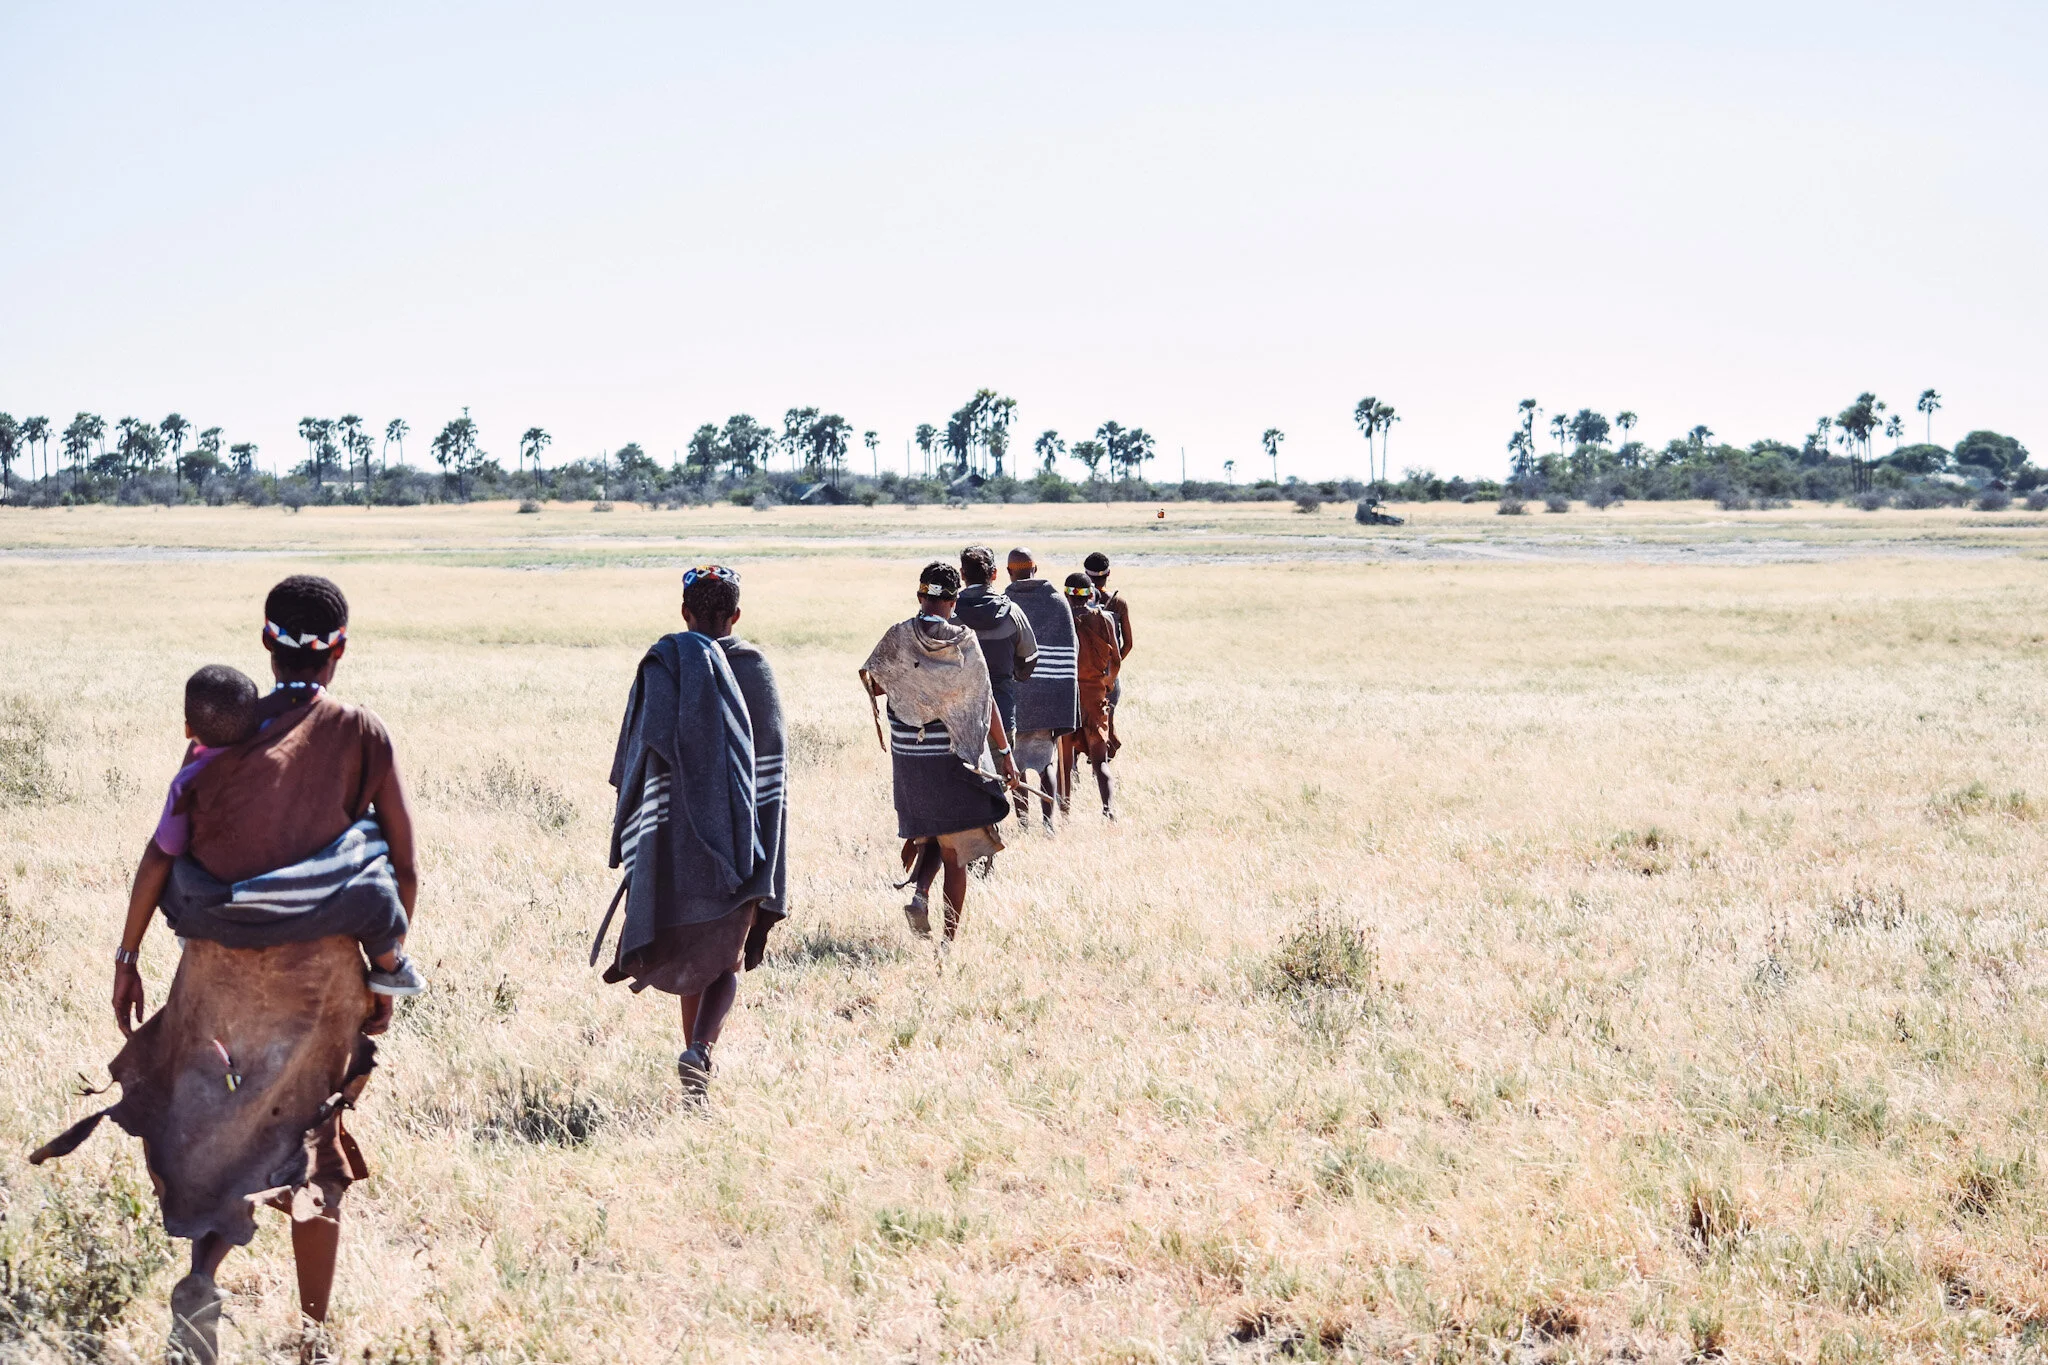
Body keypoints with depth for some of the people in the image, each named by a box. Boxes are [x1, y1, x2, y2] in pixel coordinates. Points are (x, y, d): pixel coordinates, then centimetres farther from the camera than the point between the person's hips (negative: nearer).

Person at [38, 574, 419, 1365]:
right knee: (311, 1139, 11)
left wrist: (129, 954, 3)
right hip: (321, 971, 0)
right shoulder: (360, 735, -3)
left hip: (220, 965, 1)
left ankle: (202, 1278, -8)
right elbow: (402, 869, -2)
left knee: (209, 1129, 16)